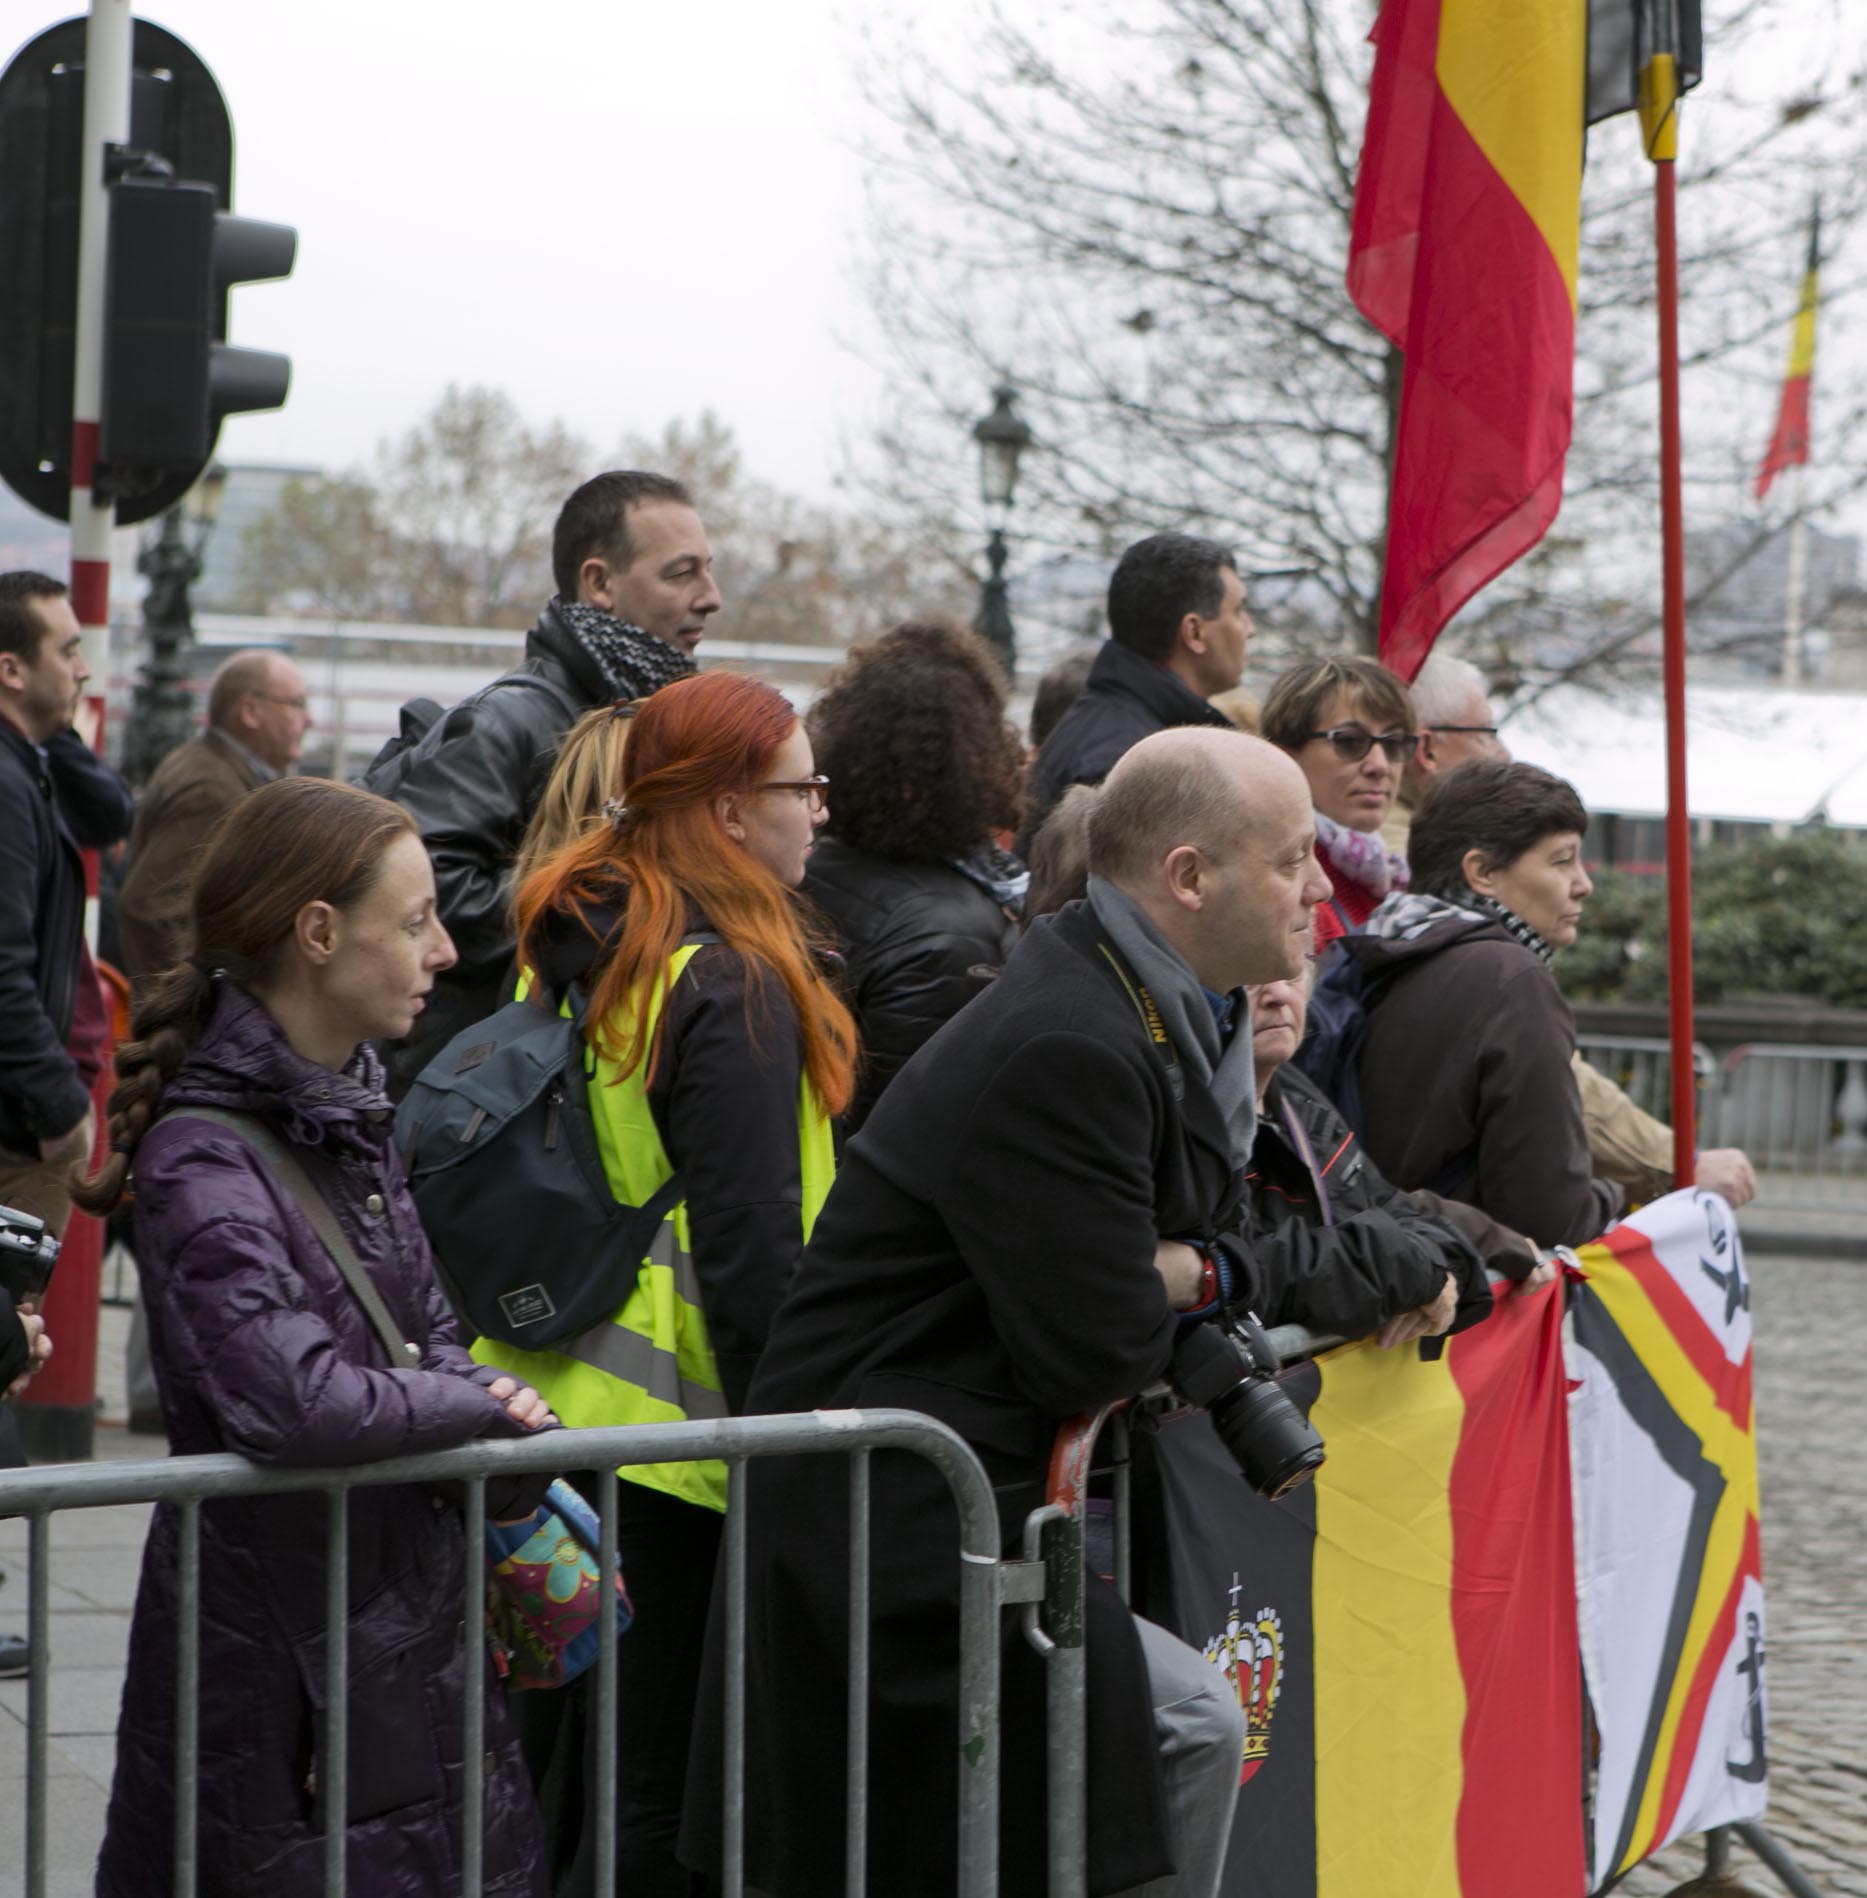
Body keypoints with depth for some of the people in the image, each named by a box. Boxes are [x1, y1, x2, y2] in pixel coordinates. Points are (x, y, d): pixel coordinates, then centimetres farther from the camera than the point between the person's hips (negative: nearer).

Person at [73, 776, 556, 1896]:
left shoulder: (353, 1110, 9)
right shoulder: (205, 1161, -19)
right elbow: (297, 1402, -31)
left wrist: (514, 1478, -5)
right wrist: (486, 1408, -15)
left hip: (414, 1619, 8)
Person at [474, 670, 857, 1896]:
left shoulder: (566, 947, 11)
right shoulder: (731, 989, -17)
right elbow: (751, 1251, -19)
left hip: (538, 1417, 9)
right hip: (673, 1427, -9)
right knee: (651, 1797, -2)